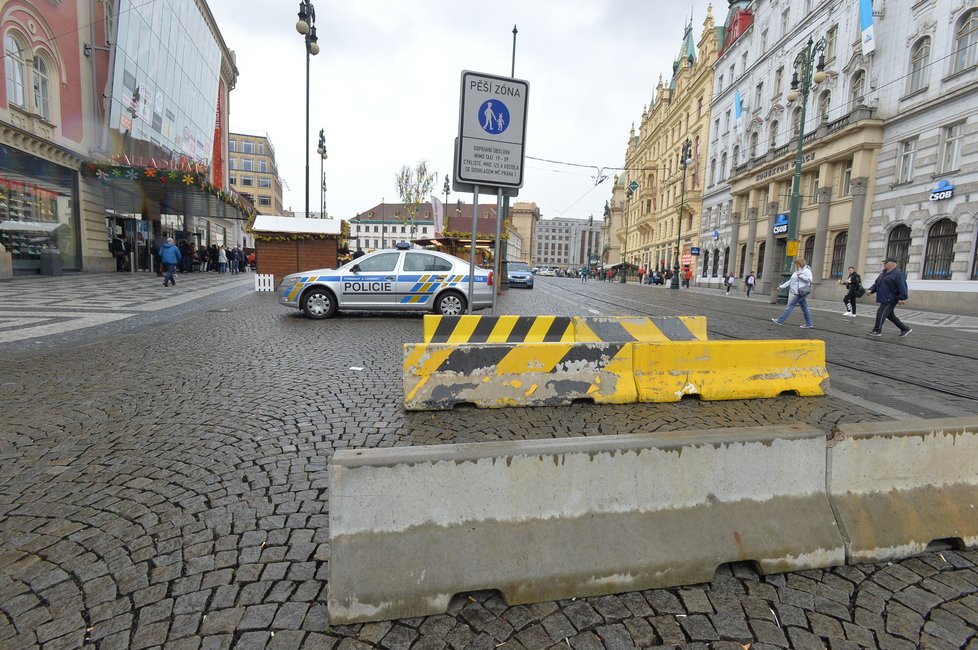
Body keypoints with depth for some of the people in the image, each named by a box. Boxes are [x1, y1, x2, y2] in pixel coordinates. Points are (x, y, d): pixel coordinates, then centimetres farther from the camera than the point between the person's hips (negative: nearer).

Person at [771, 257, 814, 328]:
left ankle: (780, 320, -6)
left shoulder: (806, 270, -8)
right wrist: (781, 286, 14)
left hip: (801, 293, -9)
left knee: (790, 306, -8)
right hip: (799, 293, 9)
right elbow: (790, 281, 20)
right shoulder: (797, 271, 19)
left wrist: (800, 276, -19)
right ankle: (809, 324, 16)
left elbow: (809, 279, -22)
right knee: (804, 308, 11)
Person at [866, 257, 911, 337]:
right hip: (884, 299, 10)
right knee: (890, 315, 16)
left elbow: (902, 287, -19)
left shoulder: (898, 274, -13)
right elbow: (876, 283, 21)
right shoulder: (883, 273, 16)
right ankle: (905, 329, 28)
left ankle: (877, 331, -3)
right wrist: (871, 290, 3)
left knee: (881, 313, -10)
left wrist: (901, 298, -23)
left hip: (891, 300, -10)